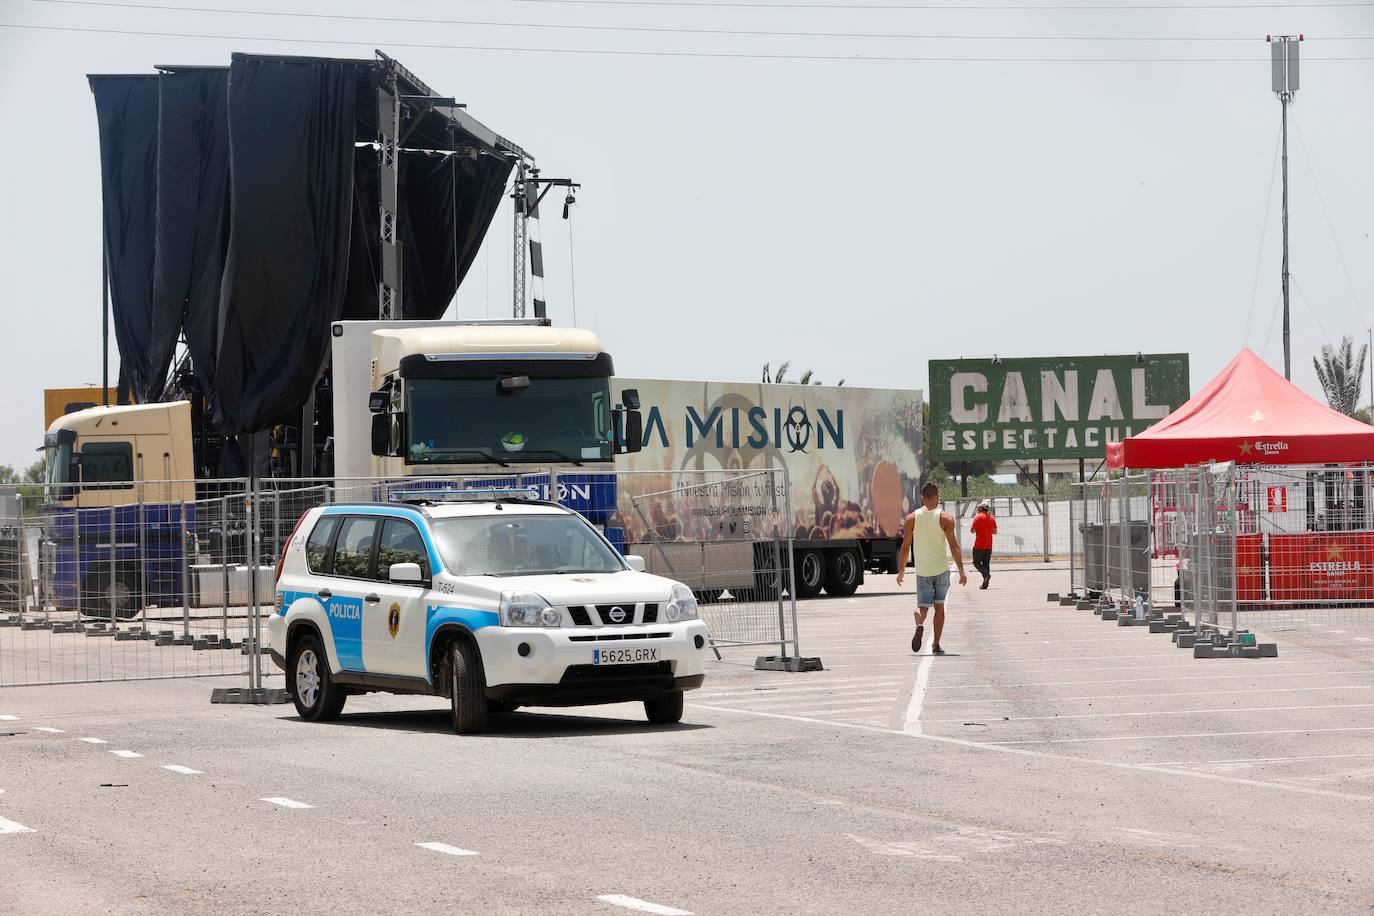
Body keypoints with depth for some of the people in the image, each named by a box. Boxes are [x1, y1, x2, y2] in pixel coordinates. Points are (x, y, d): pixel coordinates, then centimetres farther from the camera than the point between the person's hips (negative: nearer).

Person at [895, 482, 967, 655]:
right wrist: (961, 571, -7)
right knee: (939, 606, 14)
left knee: (922, 606, 6)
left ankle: (920, 625, -29)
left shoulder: (912, 518, 1)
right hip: (942, 569, -1)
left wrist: (901, 571, 12)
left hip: (922, 570, 1)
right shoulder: (945, 518, -4)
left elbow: (905, 547, 3)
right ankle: (936, 645, 14)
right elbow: (953, 546, -9)